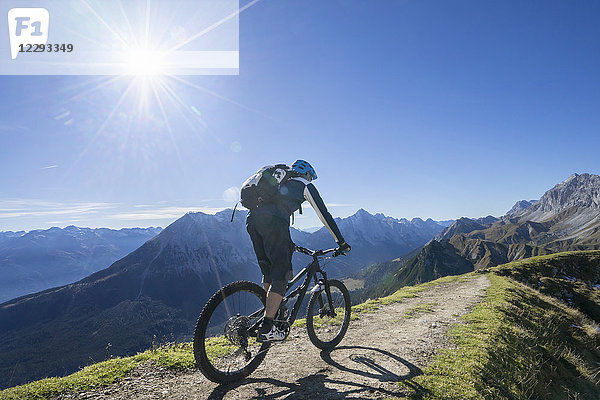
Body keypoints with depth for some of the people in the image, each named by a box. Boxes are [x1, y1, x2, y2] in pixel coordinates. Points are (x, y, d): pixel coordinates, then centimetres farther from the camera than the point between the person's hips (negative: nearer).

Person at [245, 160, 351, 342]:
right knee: (281, 275, -2)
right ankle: (266, 329, -4)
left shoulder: (280, 183, 38)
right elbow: (324, 215, 14)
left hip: (252, 218, 8)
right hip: (272, 221, -7)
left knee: (268, 272, 19)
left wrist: (287, 243, 49)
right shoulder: (305, 186, 19)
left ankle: (272, 315, 26)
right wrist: (341, 242, 18)